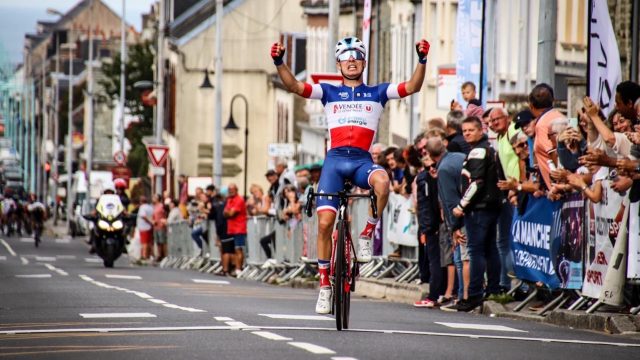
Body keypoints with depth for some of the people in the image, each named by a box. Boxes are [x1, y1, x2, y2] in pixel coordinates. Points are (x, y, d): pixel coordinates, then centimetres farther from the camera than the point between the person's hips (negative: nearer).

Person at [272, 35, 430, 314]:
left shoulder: (377, 93, 14)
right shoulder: (329, 92, 15)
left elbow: (412, 87, 2)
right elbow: (294, 86, 3)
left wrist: (422, 60, -13)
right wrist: (279, 62, -13)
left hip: (362, 160, -1)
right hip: (335, 159, 1)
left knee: (382, 181, -36)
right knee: (325, 222, -9)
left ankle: (367, 235, -13)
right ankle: (324, 285, 3)